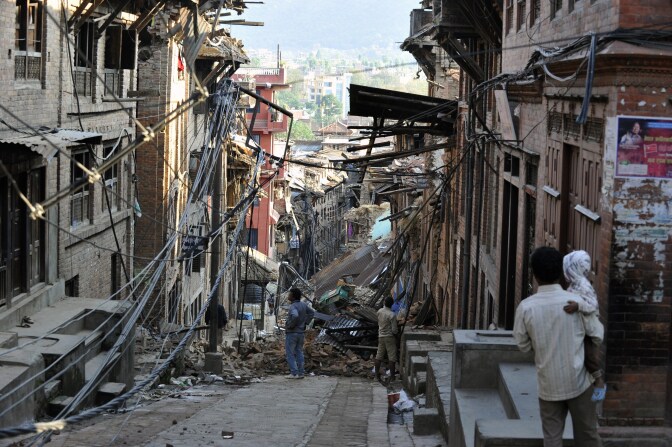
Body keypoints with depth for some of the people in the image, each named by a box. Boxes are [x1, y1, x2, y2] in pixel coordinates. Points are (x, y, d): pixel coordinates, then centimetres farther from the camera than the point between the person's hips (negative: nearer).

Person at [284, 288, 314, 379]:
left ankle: (294, 373, -4)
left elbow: (295, 316, -40)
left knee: (289, 354, 0)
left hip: (291, 333, -7)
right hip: (301, 333, 7)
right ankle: (300, 373, 11)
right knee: (299, 353, 12)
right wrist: (305, 322, 13)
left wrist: (290, 325, -24)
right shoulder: (303, 304, 4)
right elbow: (312, 312, 16)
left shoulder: (293, 307, -21)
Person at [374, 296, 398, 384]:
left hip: (381, 336, 6)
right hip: (390, 337, -6)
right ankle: (392, 376, 4)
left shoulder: (379, 311, -2)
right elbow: (394, 330, -18)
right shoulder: (392, 315, -20)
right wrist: (397, 331, 3)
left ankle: (377, 375, 17)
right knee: (391, 358, 2)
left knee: (379, 356, 12)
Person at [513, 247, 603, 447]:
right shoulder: (576, 301, -12)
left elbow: (523, 344, 0)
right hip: (577, 381, 0)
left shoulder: (526, 307, -11)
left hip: (548, 385, 0)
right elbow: (598, 336, -1)